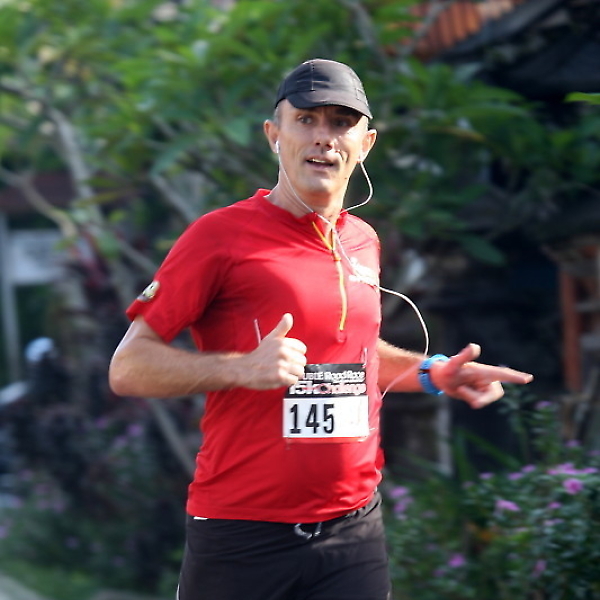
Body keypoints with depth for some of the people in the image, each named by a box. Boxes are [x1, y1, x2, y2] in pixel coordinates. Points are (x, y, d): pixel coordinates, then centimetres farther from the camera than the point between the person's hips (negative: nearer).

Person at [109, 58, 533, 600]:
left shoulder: (362, 242, 11)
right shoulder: (222, 234, -8)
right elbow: (128, 368, -10)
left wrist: (432, 374, 13)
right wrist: (243, 368, -23)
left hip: (356, 530, 5)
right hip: (243, 536, -5)